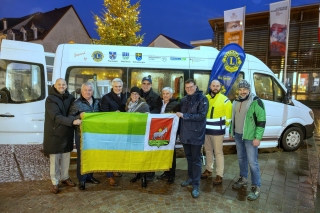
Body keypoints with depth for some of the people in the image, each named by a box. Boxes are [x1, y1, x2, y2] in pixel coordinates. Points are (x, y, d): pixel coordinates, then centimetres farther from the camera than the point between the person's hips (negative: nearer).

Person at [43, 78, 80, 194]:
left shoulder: (70, 98, 4)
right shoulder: (50, 99, -13)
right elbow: (56, 117, -24)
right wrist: (72, 121, -35)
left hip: (67, 133, 5)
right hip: (54, 133, -5)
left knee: (66, 157, 15)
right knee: (55, 159, 5)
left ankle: (65, 177, 32)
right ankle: (55, 182, 19)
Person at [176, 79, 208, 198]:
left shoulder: (202, 99, -7)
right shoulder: (183, 100, 10)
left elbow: (201, 116, -18)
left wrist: (184, 116, -18)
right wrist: (180, 131, 7)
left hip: (196, 134, -5)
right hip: (185, 134, 6)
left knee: (196, 159, 2)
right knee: (189, 157, 18)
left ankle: (196, 185, 11)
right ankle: (191, 178, 34)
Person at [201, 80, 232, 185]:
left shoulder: (224, 100, -7)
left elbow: (228, 115, -5)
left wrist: (223, 125, 0)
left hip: (217, 131, -5)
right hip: (206, 129, 5)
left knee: (218, 152, 0)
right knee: (208, 151, 16)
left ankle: (219, 175, 9)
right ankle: (208, 170, 32)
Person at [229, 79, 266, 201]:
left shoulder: (256, 102, -13)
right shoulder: (236, 101, 9)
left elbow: (261, 120, -14)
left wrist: (258, 137, -17)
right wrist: (231, 132, 19)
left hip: (250, 137, -7)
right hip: (238, 135, 7)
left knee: (252, 162, -3)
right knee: (241, 158, 18)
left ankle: (256, 187, 11)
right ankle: (243, 179, 35)